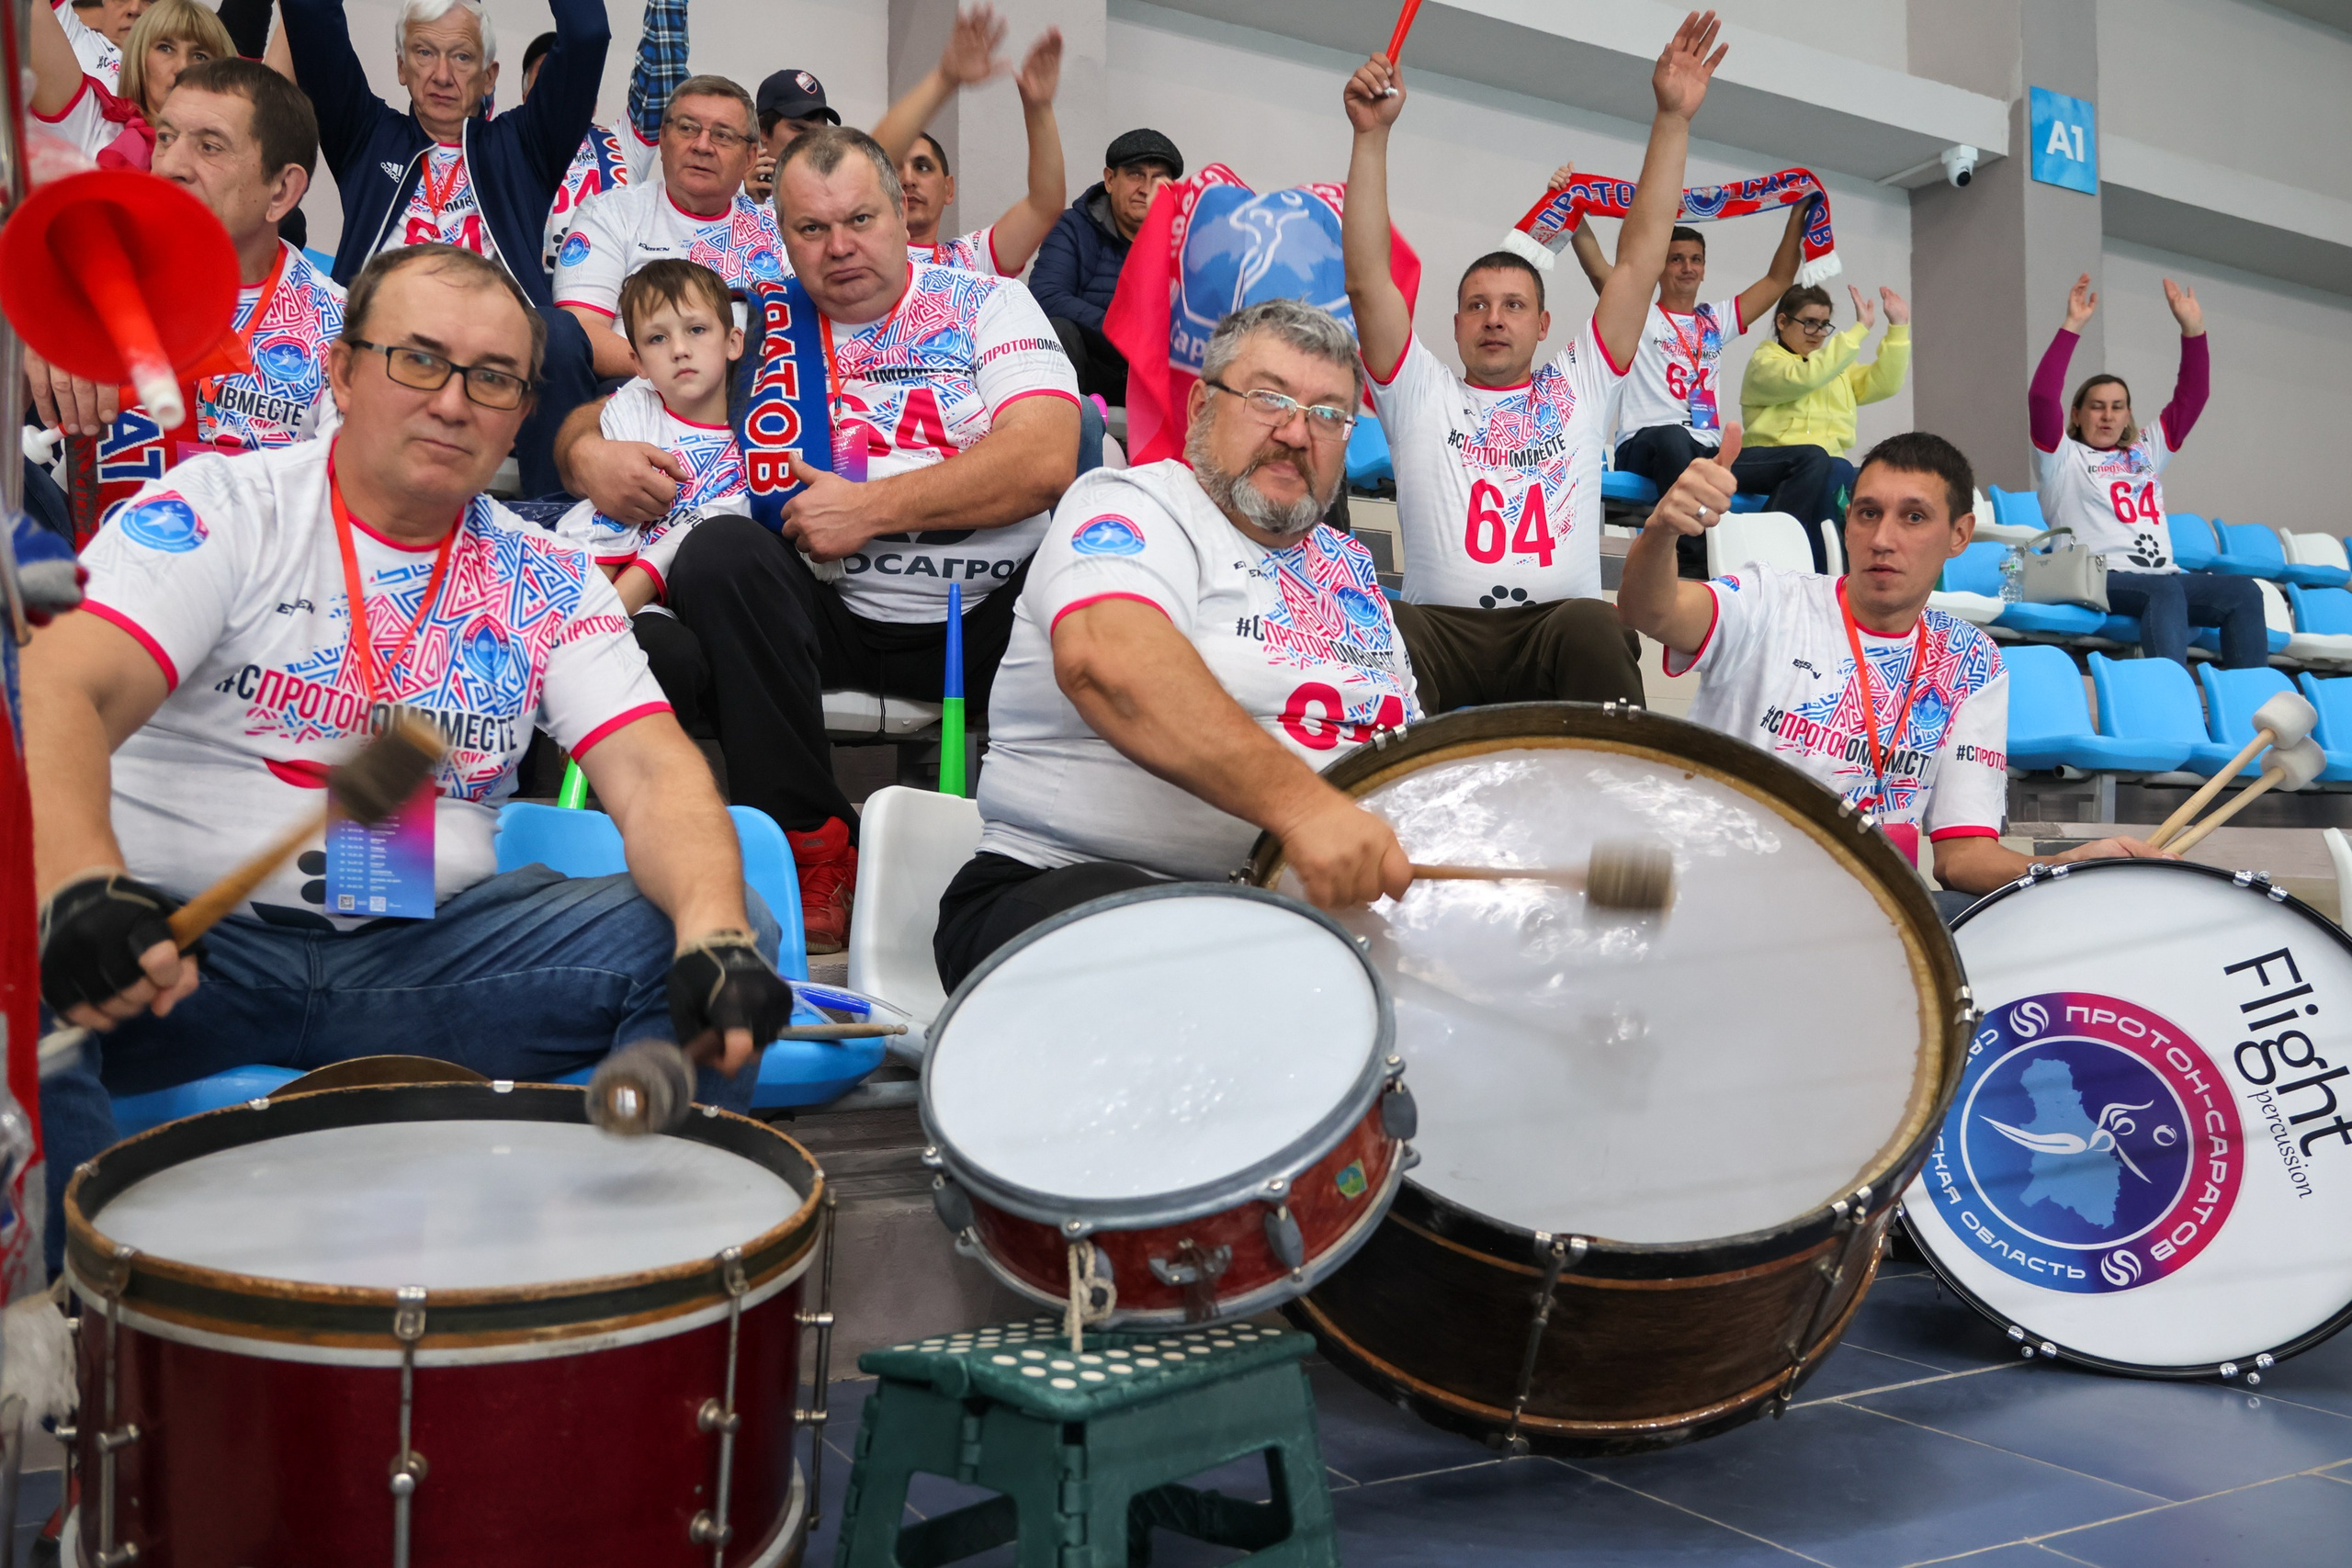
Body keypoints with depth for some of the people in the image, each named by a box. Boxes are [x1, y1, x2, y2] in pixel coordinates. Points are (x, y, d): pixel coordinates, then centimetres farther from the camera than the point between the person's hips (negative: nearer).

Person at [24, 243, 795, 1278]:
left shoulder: (548, 582, 8)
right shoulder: (222, 507, 0)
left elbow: (653, 773, -5)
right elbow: (60, 696, -15)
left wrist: (714, 931, -28)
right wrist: (82, 893, -37)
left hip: (431, 951, 2)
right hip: (191, 939, -2)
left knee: (727, 928, -18)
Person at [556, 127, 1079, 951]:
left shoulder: (987, 304, 7)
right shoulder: (755, 327, 13)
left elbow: (1045, 461, -11)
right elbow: (594, 420, 17)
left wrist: (873, 508, -14)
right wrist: (589, 455, -8)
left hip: (991, 613, -2)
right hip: (837, 619, 2)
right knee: (722, 552, -27)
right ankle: (814, 846, -16)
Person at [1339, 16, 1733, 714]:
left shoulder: (1579, 386, 21)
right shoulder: (1420, 395, 18)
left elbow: (1638, 261, 16)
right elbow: (1367, 279, 7)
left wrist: (1672, 119, 10)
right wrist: (1372, 135, -1)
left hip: (1560, 622, 1)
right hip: (1441, 625, -1)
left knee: (1594, 627, -34)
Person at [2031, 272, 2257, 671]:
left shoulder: (2146, 451, 28)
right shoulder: (2063, 457, 11)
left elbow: (2191, 396, 24)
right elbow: (2042, 397, -4)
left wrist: (2192, 329, 15)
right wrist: (2072, 326, -5)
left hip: (2164, 576, 6)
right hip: (2101, 578, -6)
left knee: (2244, 591, -20)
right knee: (2166, 591, -36)